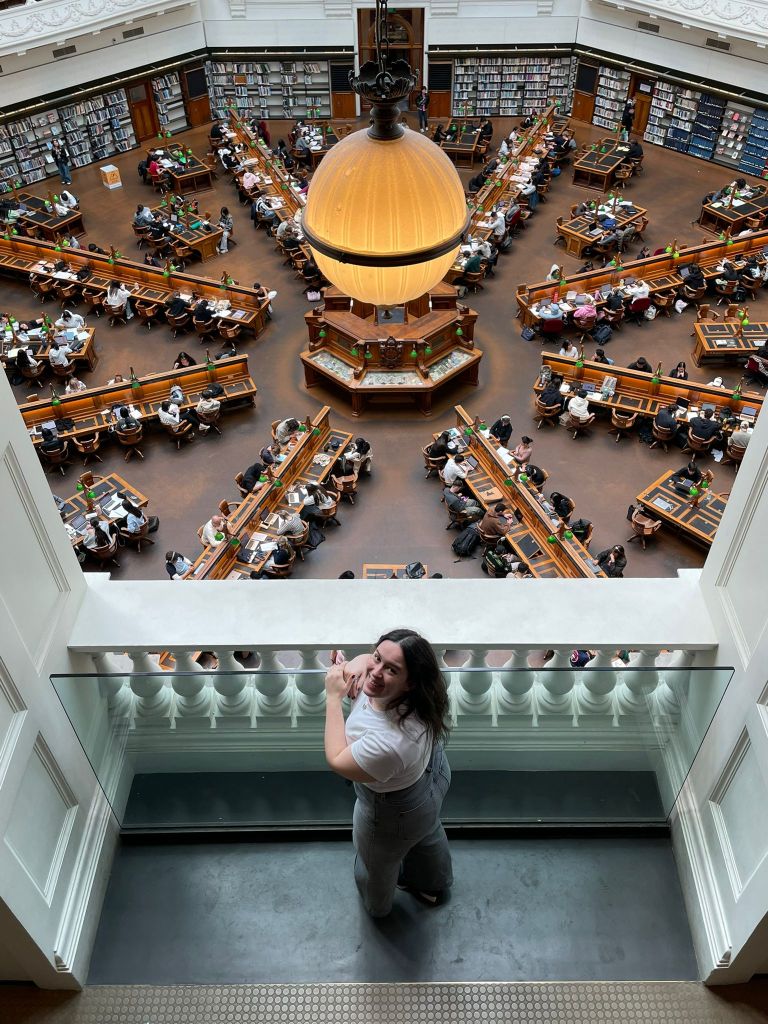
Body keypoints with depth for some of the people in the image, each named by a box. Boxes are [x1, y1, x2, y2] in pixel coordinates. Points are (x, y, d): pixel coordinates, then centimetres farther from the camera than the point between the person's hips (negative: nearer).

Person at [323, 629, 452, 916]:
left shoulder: (391, 742, -49)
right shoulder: (385, 684, -28)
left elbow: (337, 760, -31)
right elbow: (366, 659, -3)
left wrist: (333, 697, -30)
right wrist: (359, 663, -26)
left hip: (396, 812, -7)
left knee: (377, 862, 29)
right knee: (427, 835, 37)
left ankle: (378, 906, 63)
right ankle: (433, 886, 69)